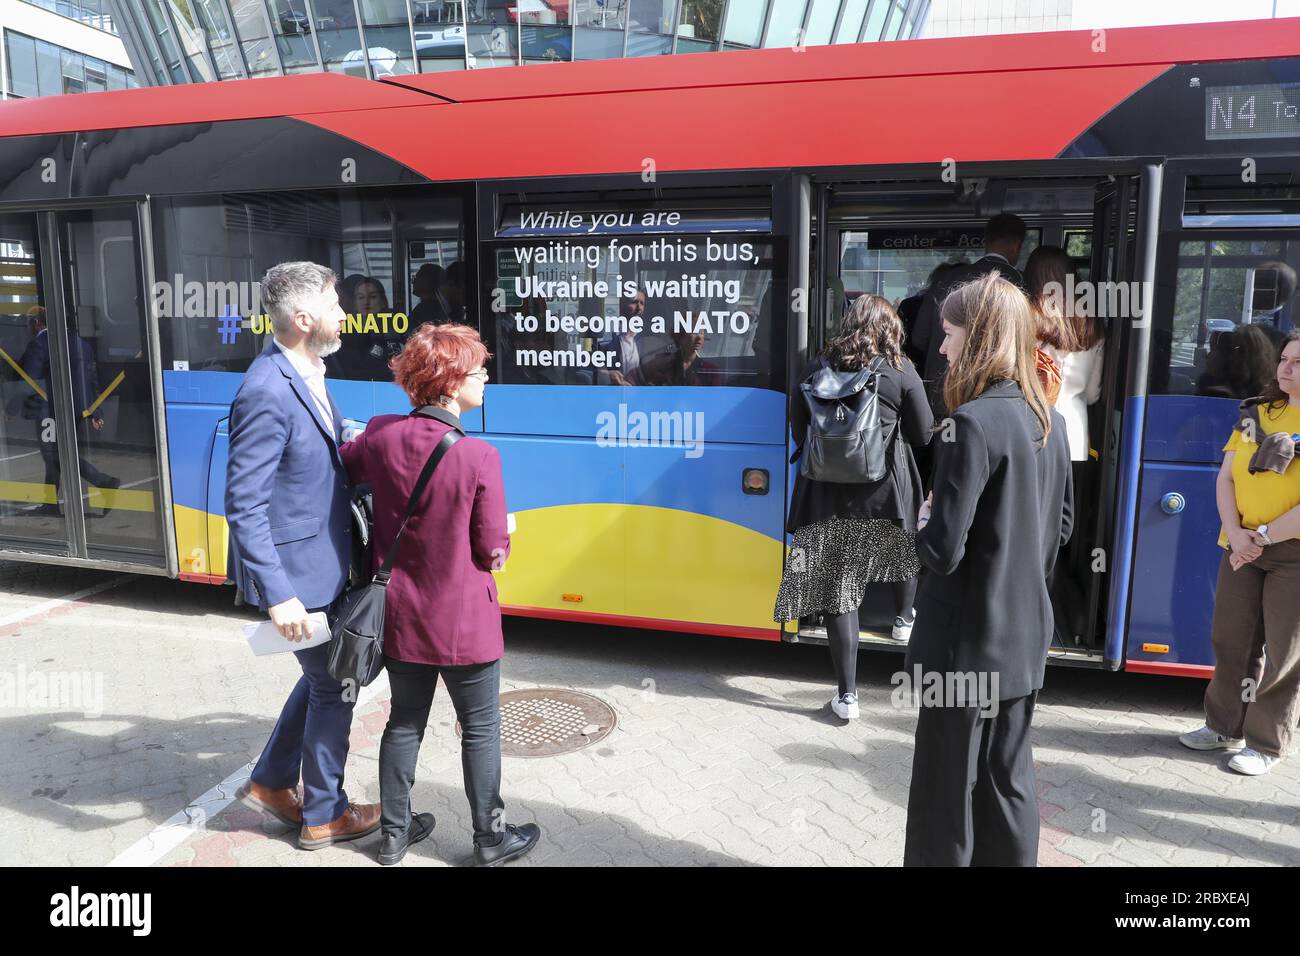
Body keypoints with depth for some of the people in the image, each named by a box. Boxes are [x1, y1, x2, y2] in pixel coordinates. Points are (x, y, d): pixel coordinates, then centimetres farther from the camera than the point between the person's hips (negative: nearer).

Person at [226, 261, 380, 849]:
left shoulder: (307, 373, 4)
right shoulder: (267, 393, -25)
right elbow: (244, 507, -26)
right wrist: (279, 597, -26)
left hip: (324, 559, 9)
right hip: (298, 570, -9)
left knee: (325, 676, 23)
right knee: (335, 688, 8)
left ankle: (271, 783, 41)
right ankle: (324, 816, 28)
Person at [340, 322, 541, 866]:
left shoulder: (382, 437, -9)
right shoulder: (478, 457, -24)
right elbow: (493, 552, -17)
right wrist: (499, 546, 6)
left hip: (401, 616, 5)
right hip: (462, 621, -5)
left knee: (405, 722, 21)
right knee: (481, 729, 13)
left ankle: (395, 832, 35)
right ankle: (490, 840, 27)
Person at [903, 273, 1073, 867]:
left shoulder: (974, 423, -20)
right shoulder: (1048, 420, 5)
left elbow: (942, 550, -22)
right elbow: (1060, 527, 15)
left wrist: (923, 524, -3)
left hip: (969, 638, -8)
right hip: (1025, 633, 8)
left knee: (949, 784, 8)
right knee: (1008, 778, 19)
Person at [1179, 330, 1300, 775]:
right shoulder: (1256, 413, 8)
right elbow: (1225, 477, 4)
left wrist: (1263, 535, -15)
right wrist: (1236, 534, -8)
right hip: (1242, 548, 5)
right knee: (1230, 640, 13)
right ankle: (1225, 725, 29)